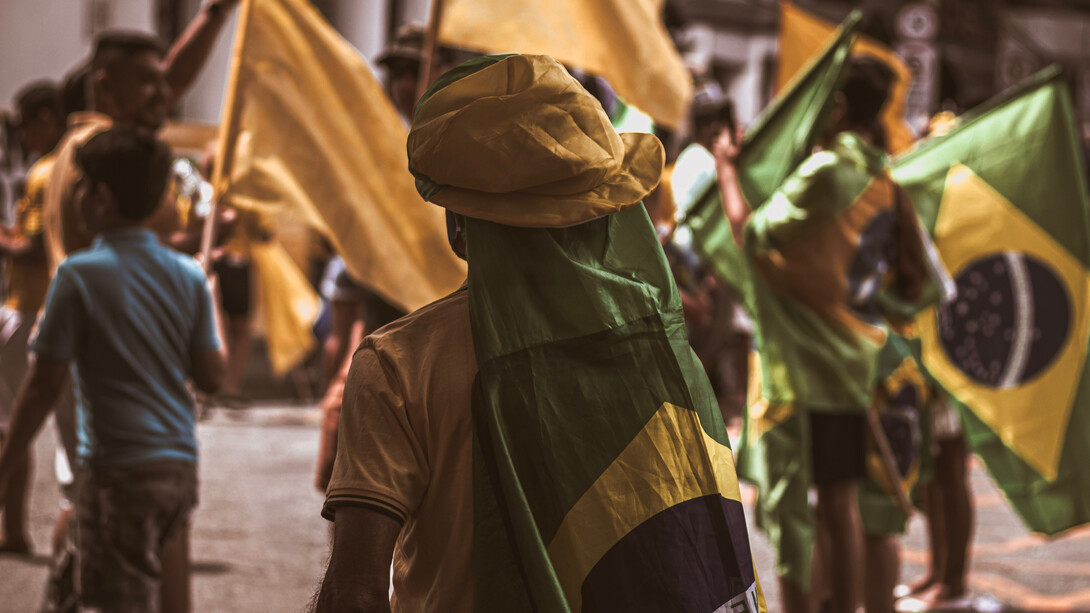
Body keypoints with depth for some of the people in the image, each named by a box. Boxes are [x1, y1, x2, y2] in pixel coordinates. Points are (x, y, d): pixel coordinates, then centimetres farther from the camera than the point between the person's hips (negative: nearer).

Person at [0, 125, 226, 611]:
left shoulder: (80, 275, -10)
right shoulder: (188, 275, 4)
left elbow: (43, 386, -9)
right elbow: (212, 375, 6)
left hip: (119, 472, -6)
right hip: (180, 466, 6)